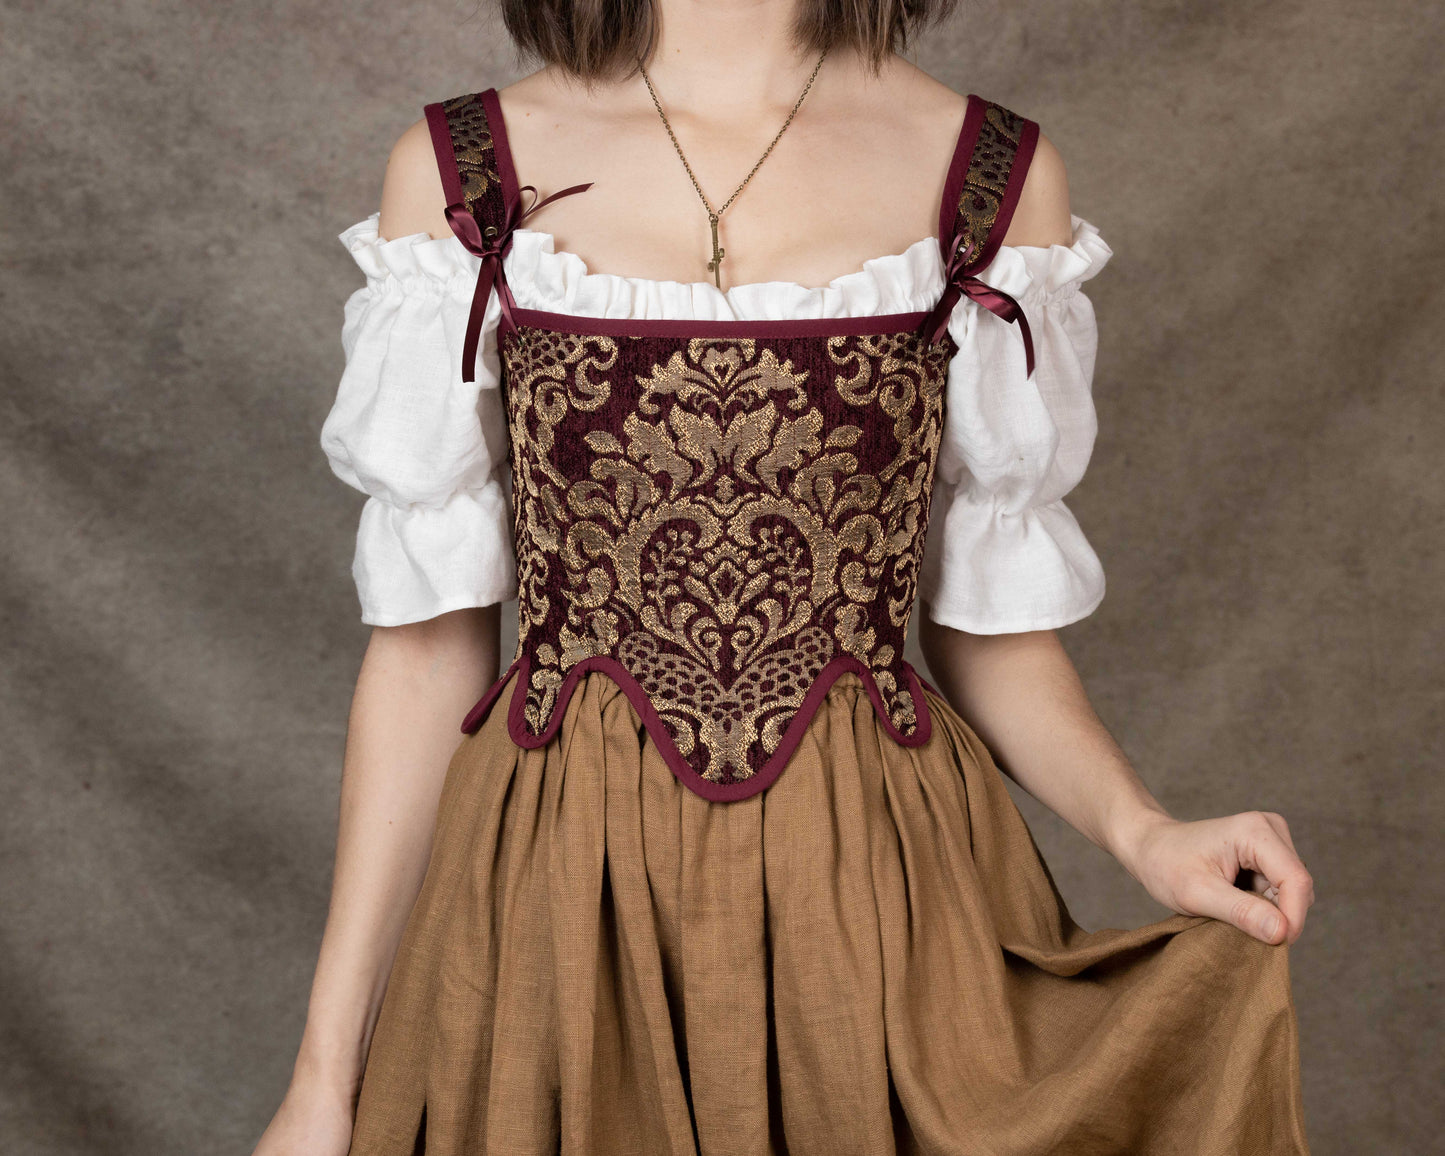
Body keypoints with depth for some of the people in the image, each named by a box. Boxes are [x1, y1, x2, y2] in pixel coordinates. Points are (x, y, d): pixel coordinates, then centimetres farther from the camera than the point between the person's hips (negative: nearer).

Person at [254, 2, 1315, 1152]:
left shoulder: (1002, 175, -1)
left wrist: (1138, 828, -13)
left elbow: (990, 623, 5)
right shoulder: (456, 169, -2)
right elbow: (429, 639, -1)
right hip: (552, 905, 0)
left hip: (884, 896, 1)